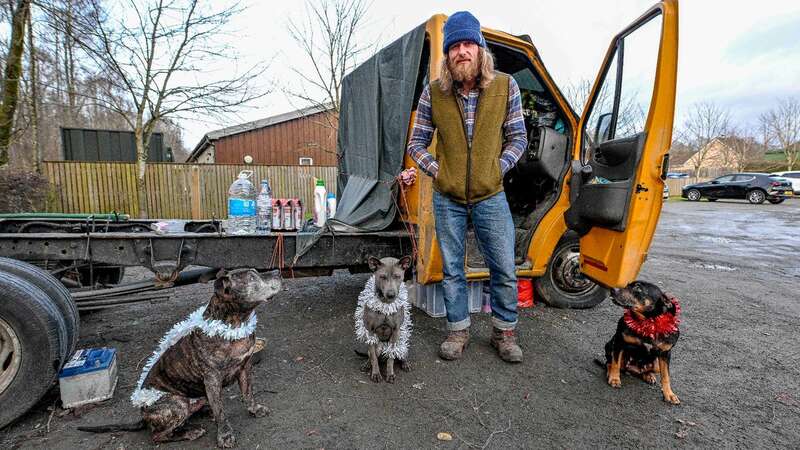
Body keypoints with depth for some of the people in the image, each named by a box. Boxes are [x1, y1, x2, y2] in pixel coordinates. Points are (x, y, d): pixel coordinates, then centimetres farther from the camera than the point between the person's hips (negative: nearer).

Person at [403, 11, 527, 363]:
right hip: (447, 198, 1)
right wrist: (436, 171, -7)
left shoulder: (505, 86, -2)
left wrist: (499, 168, -7)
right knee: (452, 270, 11)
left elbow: (518, 138, 5)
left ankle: (504, 332, 27)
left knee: (504, 269, 5)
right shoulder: (433, 93, -3)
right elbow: (417, 143, 5)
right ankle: (458, 331, 29)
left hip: (490, 196, 0)